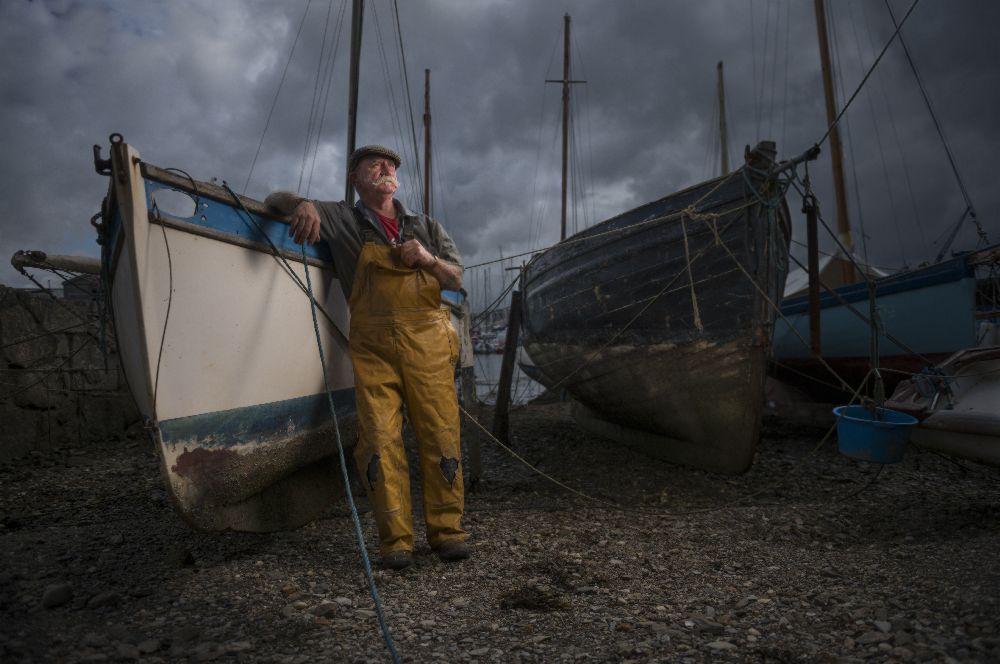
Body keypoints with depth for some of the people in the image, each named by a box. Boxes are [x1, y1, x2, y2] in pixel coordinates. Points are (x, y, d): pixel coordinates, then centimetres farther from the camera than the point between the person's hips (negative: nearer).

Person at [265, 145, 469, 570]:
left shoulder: (425, 227, 21)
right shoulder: (341, 221, 13)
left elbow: (456, 280, 18)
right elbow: (276, 200, 14)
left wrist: (429, 260, -3)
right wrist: (303, 204, -9)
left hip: (427, 342, 2)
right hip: (372, 346, -1)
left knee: (441, 436, -3)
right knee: (380, 442, -7)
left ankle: (446, 531, 9)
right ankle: (395, 540, 2)